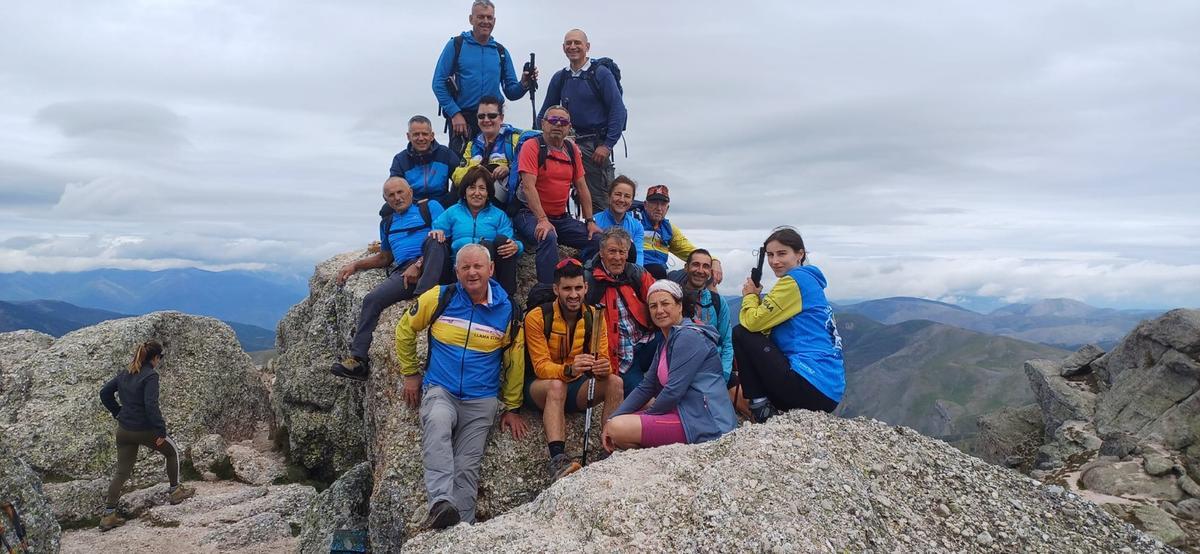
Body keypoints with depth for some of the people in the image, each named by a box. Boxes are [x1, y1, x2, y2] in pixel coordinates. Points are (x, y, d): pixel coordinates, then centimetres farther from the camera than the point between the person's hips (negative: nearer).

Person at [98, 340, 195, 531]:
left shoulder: (125, 373, 6)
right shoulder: (150, 376, -17)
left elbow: (104, 392, 13)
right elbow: (151, 405, -24)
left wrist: (118, 412, 18)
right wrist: (161, 431, -19)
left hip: (123, 429, 7)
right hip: (144, 430, -7)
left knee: (121, 472, 12)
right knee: (172, 451, 18)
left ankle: (108, 515, 10)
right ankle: (175, 491, 26)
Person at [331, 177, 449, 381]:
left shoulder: (429, 207, 11)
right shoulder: (387, 223, 30)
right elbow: (384, 257, 39)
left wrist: (418, 265, -14)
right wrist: (355, 265, 23)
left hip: (431, 268, -5)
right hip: (402, 272, 5)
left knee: (433, 237, -34)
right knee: (372, 299, -18)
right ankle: (358, 360, -20)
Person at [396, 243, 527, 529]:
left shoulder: (507, 310, 0)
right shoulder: (439, 297, -3)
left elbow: (514, 361, 10)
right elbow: (405, 329, 12)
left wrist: (512, 407, 12)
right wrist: (410, 373, 13)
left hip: (482, 400, 2)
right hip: (439, 390, -1)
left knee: (467, 467, -4)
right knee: (437, 425, -34)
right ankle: (441, 502, -43)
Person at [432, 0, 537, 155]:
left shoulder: (501, 51, 11)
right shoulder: (456, 44, 1)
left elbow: (511, 93, 10)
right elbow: (439, 83, -4)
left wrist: (523, 85, -11)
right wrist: (455, 113, -13)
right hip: (461, 119, -4)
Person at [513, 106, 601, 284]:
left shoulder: (572, 150, 11)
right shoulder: (532, 147, -8)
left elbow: (581, 187, 14)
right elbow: (528, 187, -19)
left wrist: (590, 221, 6)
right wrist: (542, 220, -29)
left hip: (561, 217, 6)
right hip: (531, 214, -6)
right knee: (549, 237, -36)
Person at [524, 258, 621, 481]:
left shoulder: (594, 316, -2)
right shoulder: (537, 317, -14)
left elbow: (602, 359, -6)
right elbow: (541, 366, -21)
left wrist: (604, 368, -32)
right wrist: (569, 369, -43)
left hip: (578, 386, 4)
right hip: (540, 385, -4)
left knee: (615, 382, -23)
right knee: (557, 386, -38)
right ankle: (558, 459, -49)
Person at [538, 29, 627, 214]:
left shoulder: (601, 73, -2)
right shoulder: (559, 78, 12)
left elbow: (618, 110, -7)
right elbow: (545, 113, 21)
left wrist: (607, 145, -13)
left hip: (596, 144, -5)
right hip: (569, 142, 5)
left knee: (600, 200, -4)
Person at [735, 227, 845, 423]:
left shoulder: (795, 280, -10)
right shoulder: (809, 281, 19)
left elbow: (753, 322, -11)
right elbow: (767, 326, 19)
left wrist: (750, 295, 6)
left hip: (812, 388, -10)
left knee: (741, 334, -2)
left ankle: (761, 409, -2)